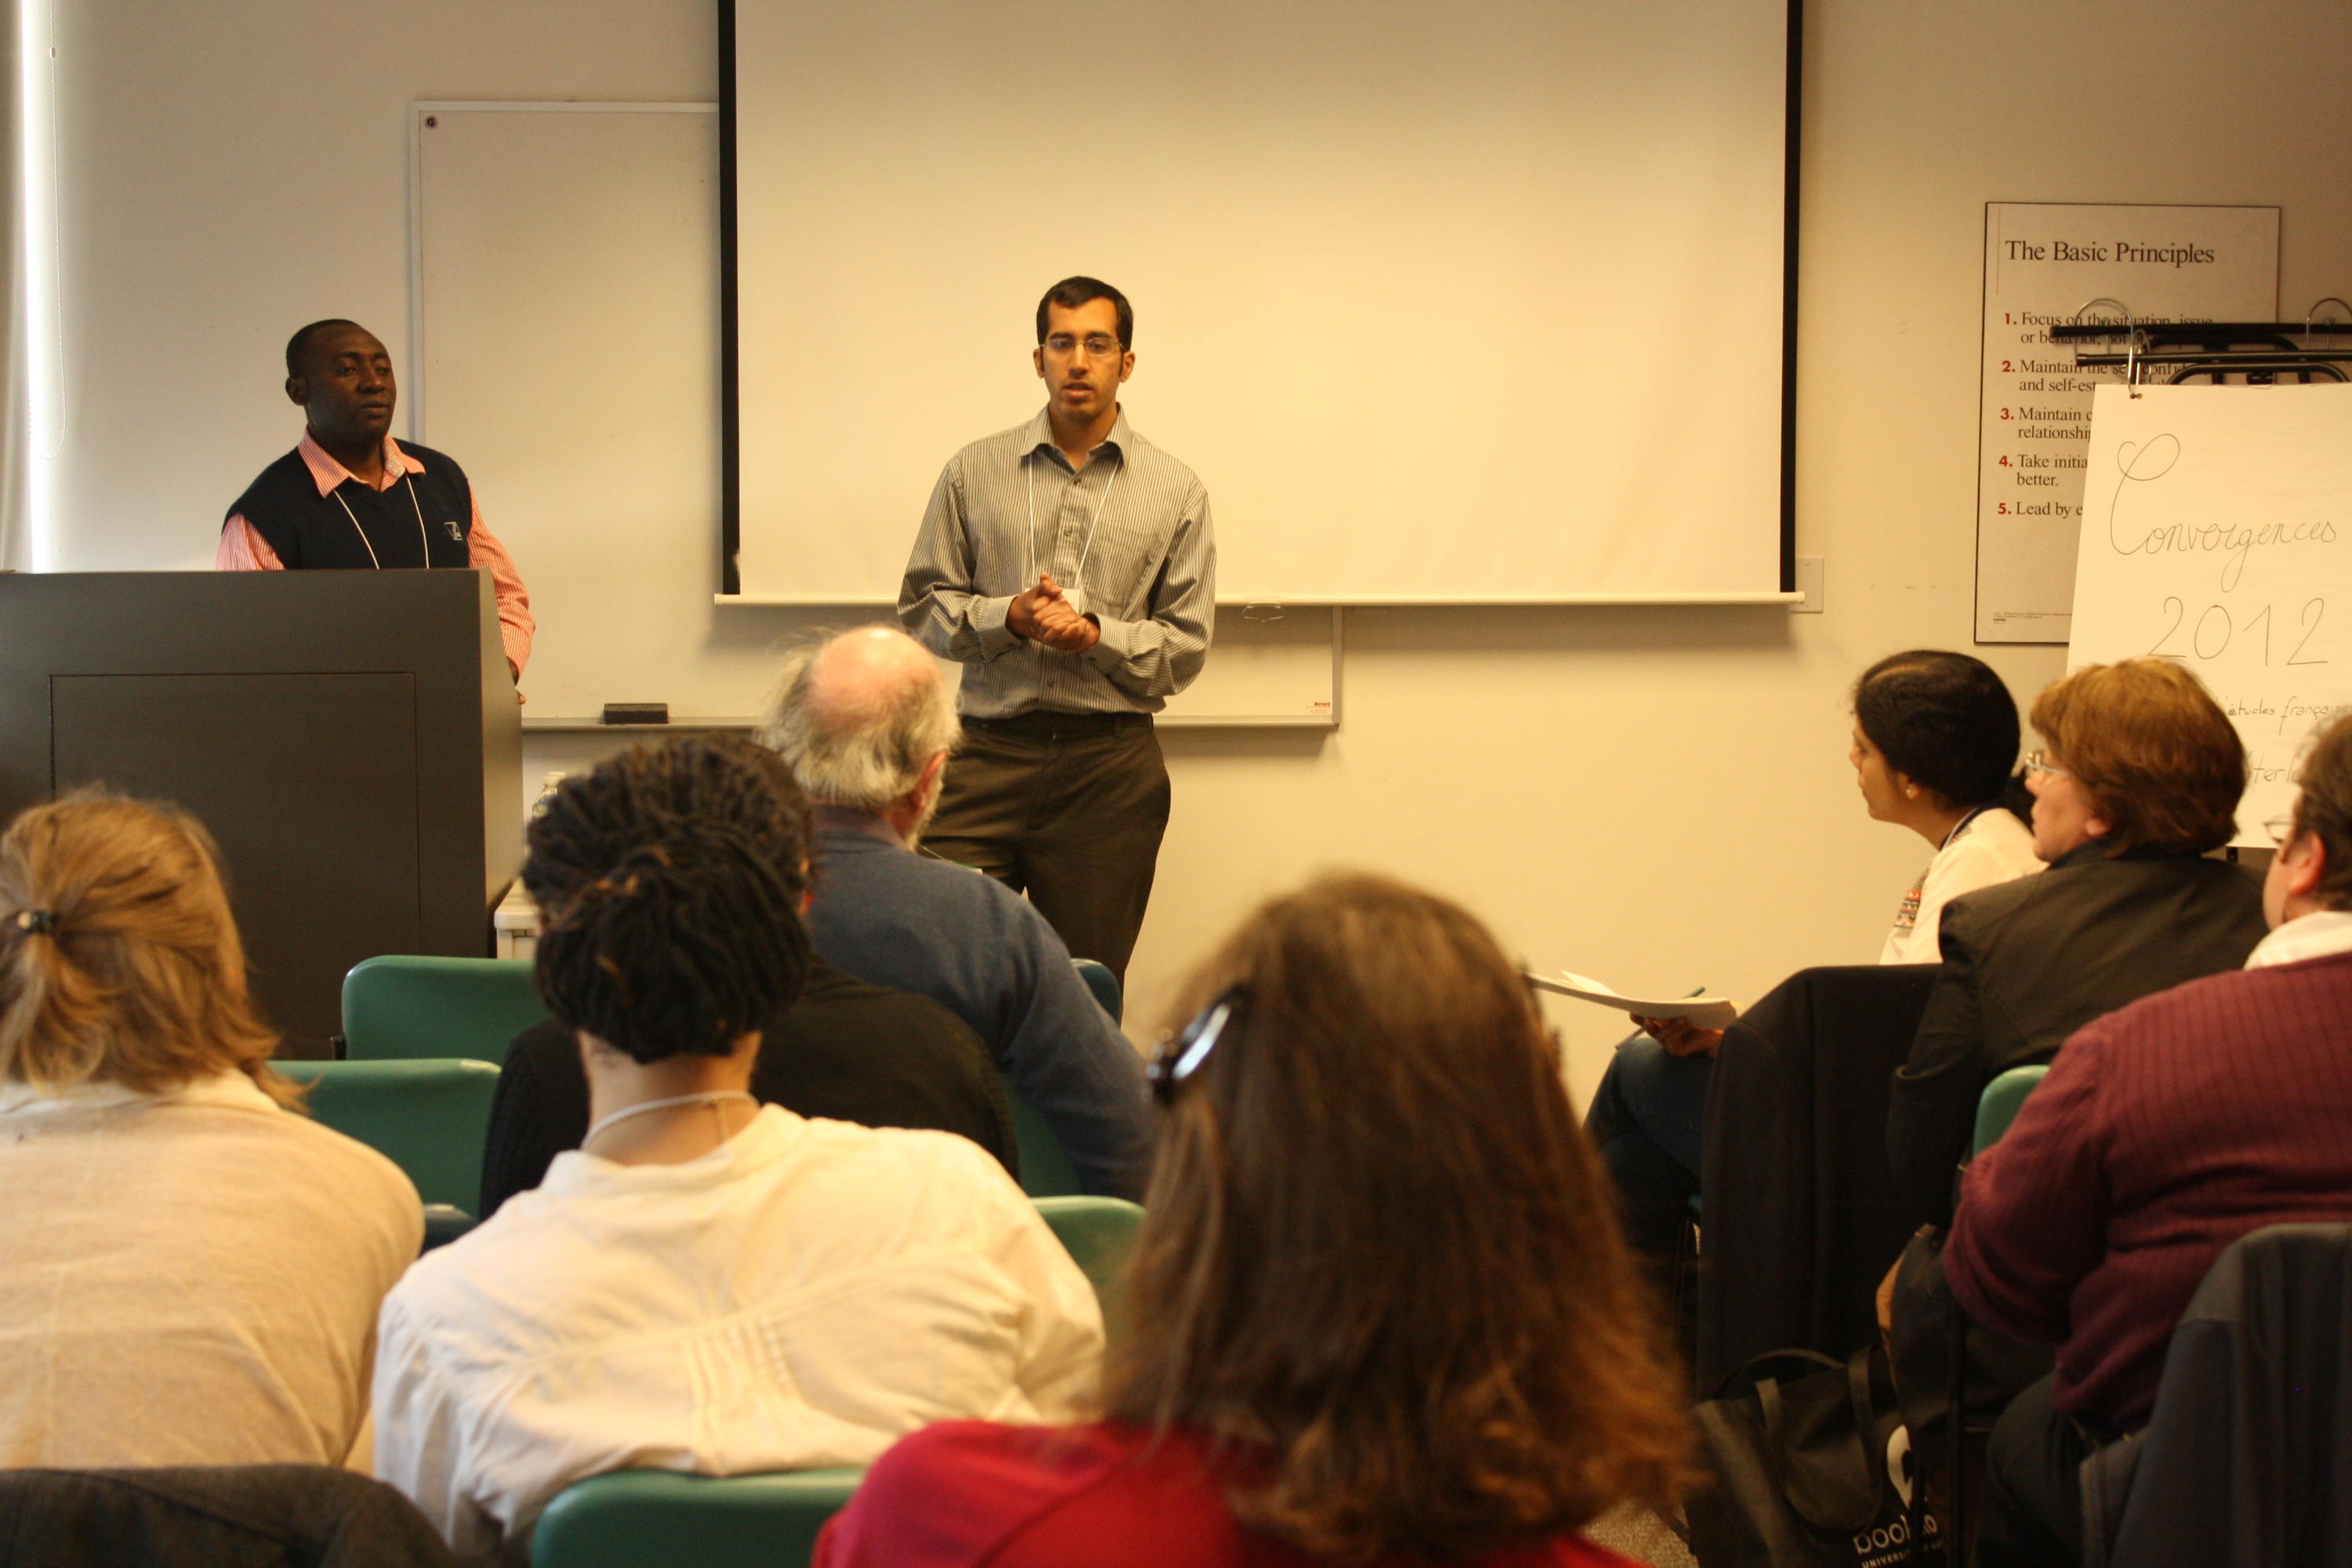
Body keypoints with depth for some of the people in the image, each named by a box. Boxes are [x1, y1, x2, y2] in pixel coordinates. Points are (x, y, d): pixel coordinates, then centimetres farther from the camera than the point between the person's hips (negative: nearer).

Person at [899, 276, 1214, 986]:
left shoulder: (1176, 491, 7)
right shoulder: (973, 472, 8)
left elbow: (1186, 646, 5)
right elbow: (921, 607, 8)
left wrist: (1098, 634, -12)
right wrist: (1009, 616, -10)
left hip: (1110, 765, 0)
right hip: (989, 750, 0)